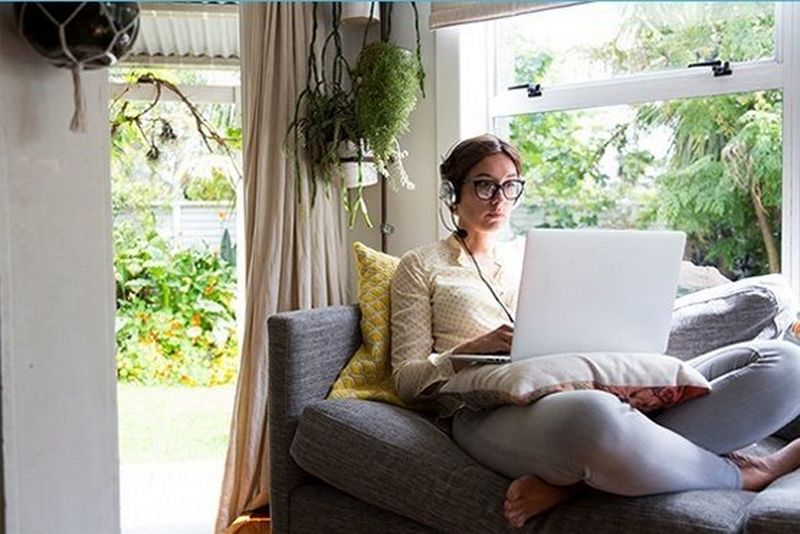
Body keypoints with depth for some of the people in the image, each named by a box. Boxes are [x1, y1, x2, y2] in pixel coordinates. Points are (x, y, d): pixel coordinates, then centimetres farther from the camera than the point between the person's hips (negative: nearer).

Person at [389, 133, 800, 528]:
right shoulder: (421, 266, 16)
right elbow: (407, 380, 8)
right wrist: (472, 351, -11)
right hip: (490, 412, -6)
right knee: (594, 415, -46)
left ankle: (574, 478, -27)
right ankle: (740, 474, -14)